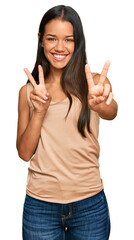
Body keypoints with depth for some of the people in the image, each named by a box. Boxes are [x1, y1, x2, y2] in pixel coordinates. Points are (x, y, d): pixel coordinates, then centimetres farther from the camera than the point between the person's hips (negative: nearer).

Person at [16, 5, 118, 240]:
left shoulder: (93, 82, -2)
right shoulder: (28, 91, 4)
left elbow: (112, 111, -23)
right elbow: (24, 152, -2)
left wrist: (99, 104, -45)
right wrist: (39, 110, -17)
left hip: (90, 204, -1)